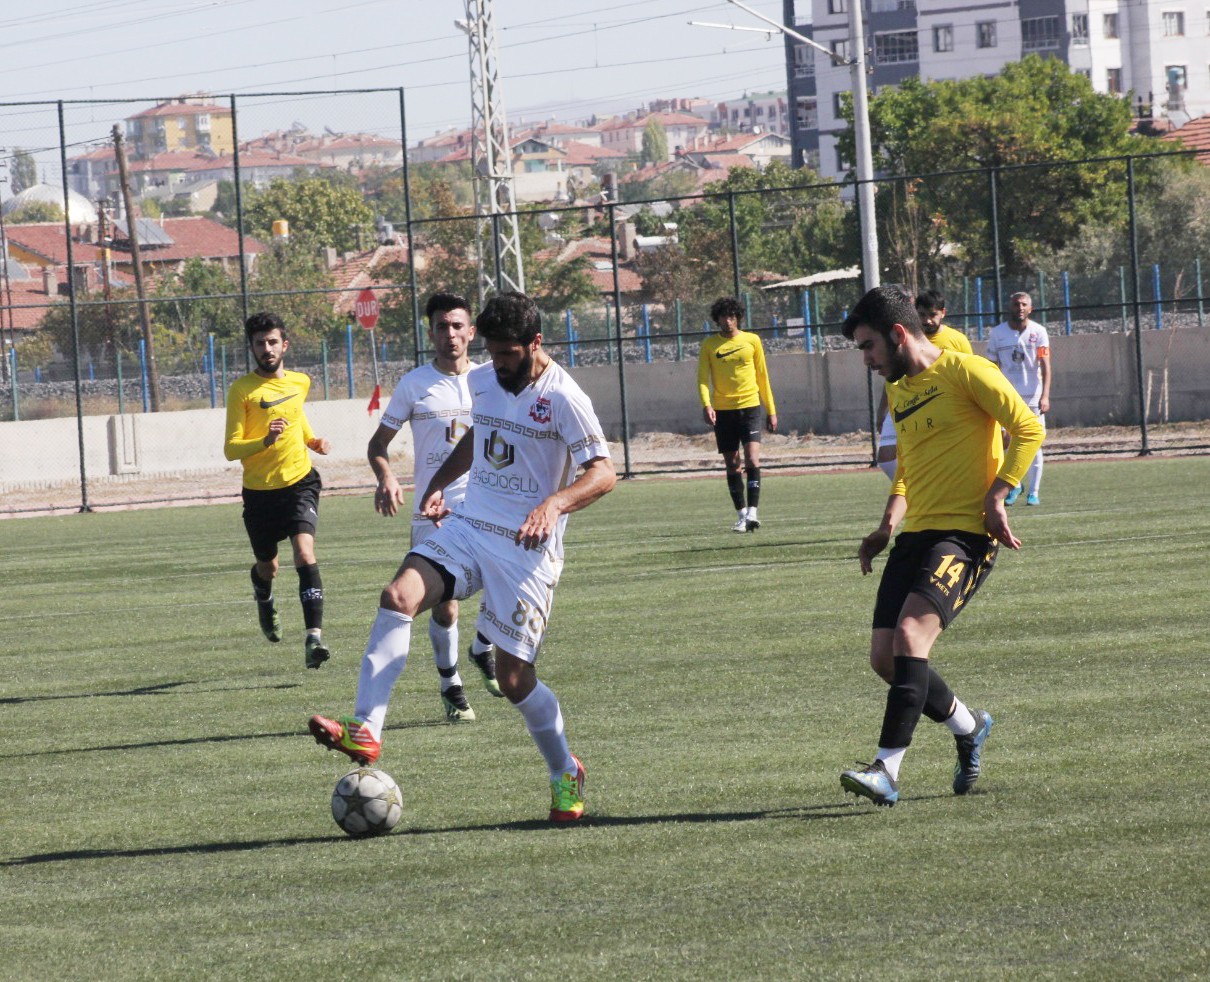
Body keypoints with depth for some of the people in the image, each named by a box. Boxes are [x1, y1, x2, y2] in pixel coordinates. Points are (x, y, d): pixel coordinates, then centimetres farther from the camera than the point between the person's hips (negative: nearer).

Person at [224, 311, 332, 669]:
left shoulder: (300, 382, 5)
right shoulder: (242, 390, -9)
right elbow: (231, 449, -13)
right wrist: (265, 440, -30)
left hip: (299, 482, 1)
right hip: (259, 490, -1)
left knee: (305, 552, -22)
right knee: (267, 567, 14)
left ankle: (314, 636, -28)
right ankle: (264, 600, 52)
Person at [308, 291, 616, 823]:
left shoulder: (562, 397, -12)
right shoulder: (482, 380, 10)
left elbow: (602, 471, -17)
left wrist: (555, 504, -34)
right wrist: (438, 483, 15)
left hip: (525, 545, -6)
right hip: (467, 525, 6)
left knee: (513, 677, -4)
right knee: (398, 596, -22)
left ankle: (565, 773, 22)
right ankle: (364, 730, -28)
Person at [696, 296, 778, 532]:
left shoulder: (752, 341, 6)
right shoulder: (709, 345, 5)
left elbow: (762, 377, 12)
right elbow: (703, 378, 1)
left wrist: (771, 411, 11)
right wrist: (706, 404, -17)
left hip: (749, 407, -1)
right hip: (722, 411, 1)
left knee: (752, 459, -16)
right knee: (732, 465, 5)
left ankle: (752, 511, -20)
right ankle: (741, 515, 13)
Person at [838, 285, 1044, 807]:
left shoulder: (964, 372, -7)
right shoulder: (897, 391, 18)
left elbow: (1028, 429, -10)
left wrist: (995, 498, -16)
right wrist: (888, 525, 16)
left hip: (966, 531, -8)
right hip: (916, 532, 8)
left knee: (911, 634, -24)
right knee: (885, 657, 2)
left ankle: (887, 770, -26)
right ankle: (968, 726, 26)